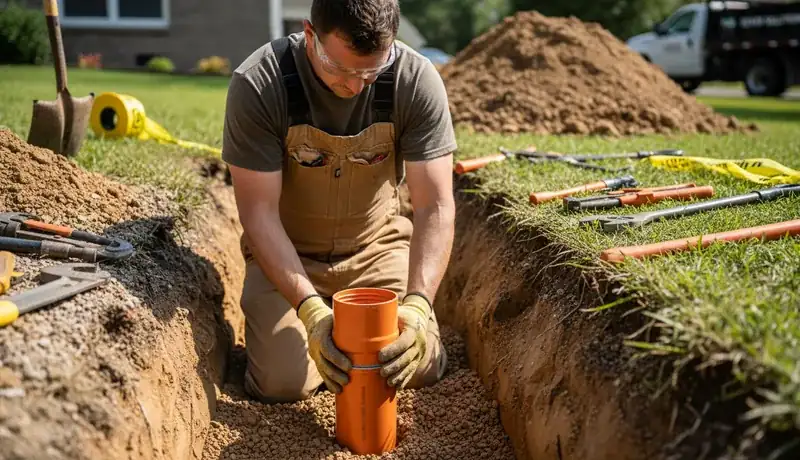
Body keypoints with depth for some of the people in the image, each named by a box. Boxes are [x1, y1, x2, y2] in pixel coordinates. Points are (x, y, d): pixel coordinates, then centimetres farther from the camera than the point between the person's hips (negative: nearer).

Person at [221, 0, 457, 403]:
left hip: (377, 246, 2)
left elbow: (435, 207, -20)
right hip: (287, 253, -1)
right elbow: (258, 214, -22)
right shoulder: (257, 85, -24)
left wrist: (417, 304, -35)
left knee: (423, 368, -10)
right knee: (282, 382, -17)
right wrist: (310, 309, -33)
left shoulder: (417, 81, -20)